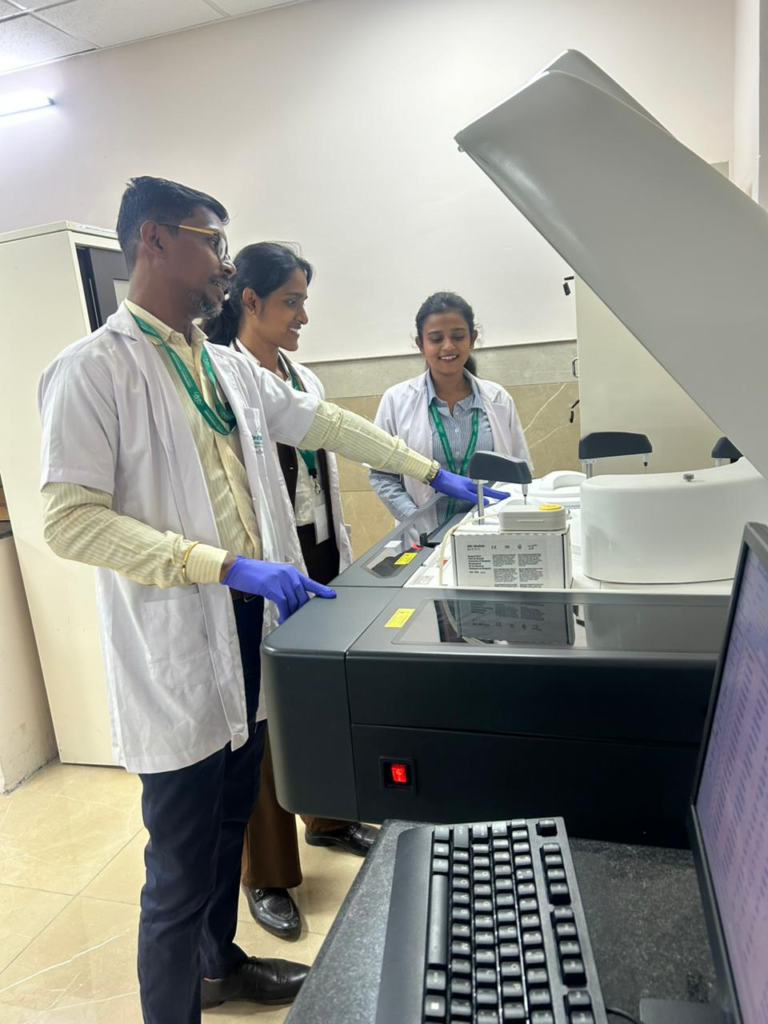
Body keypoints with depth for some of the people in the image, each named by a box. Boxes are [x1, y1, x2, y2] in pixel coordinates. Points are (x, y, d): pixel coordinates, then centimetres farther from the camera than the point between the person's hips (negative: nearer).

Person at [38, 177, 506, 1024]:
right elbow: (68, 520, -19)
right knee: (181, 868, 3)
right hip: (177, 647, -7)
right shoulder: (94, 368, -12)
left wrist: (432, 473, 19)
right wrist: (227, 565, -26)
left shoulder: (227, 366, 10)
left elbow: (324, 423, 17)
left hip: (248, 629, 8)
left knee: (231, 820, 24)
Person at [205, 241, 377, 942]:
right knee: (265, 722, 4)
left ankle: (327, 819, 41)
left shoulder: (305, 378, 12)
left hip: (321, 562, 7)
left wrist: (345, 558, 17)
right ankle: (266, 877, 23)